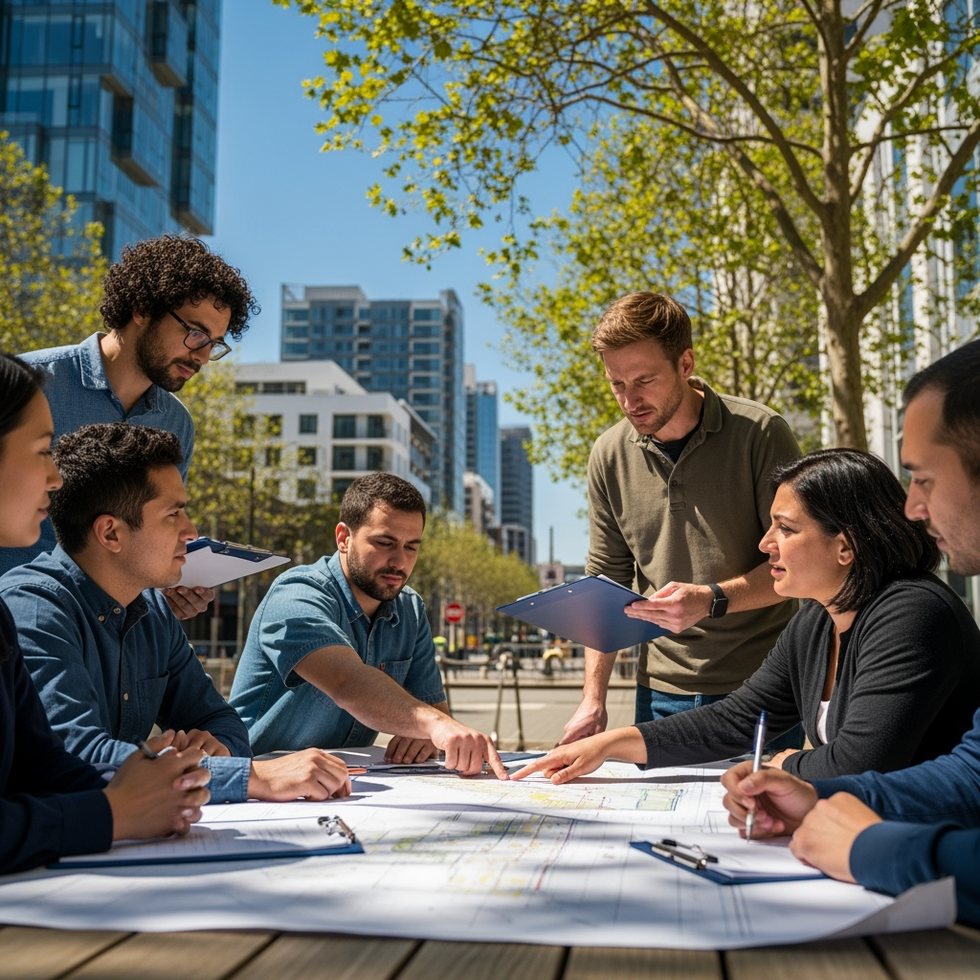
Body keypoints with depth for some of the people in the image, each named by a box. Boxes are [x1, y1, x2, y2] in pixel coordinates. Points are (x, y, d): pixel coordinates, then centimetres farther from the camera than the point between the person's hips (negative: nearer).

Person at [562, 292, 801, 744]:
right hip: (662, 692, 3)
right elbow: (606, 581, 9)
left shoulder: (759, 433, -9)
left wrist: (711, 600, -24)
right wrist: (592, 699, 2)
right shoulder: (610, 454, 3)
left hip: (761, 689, -3)